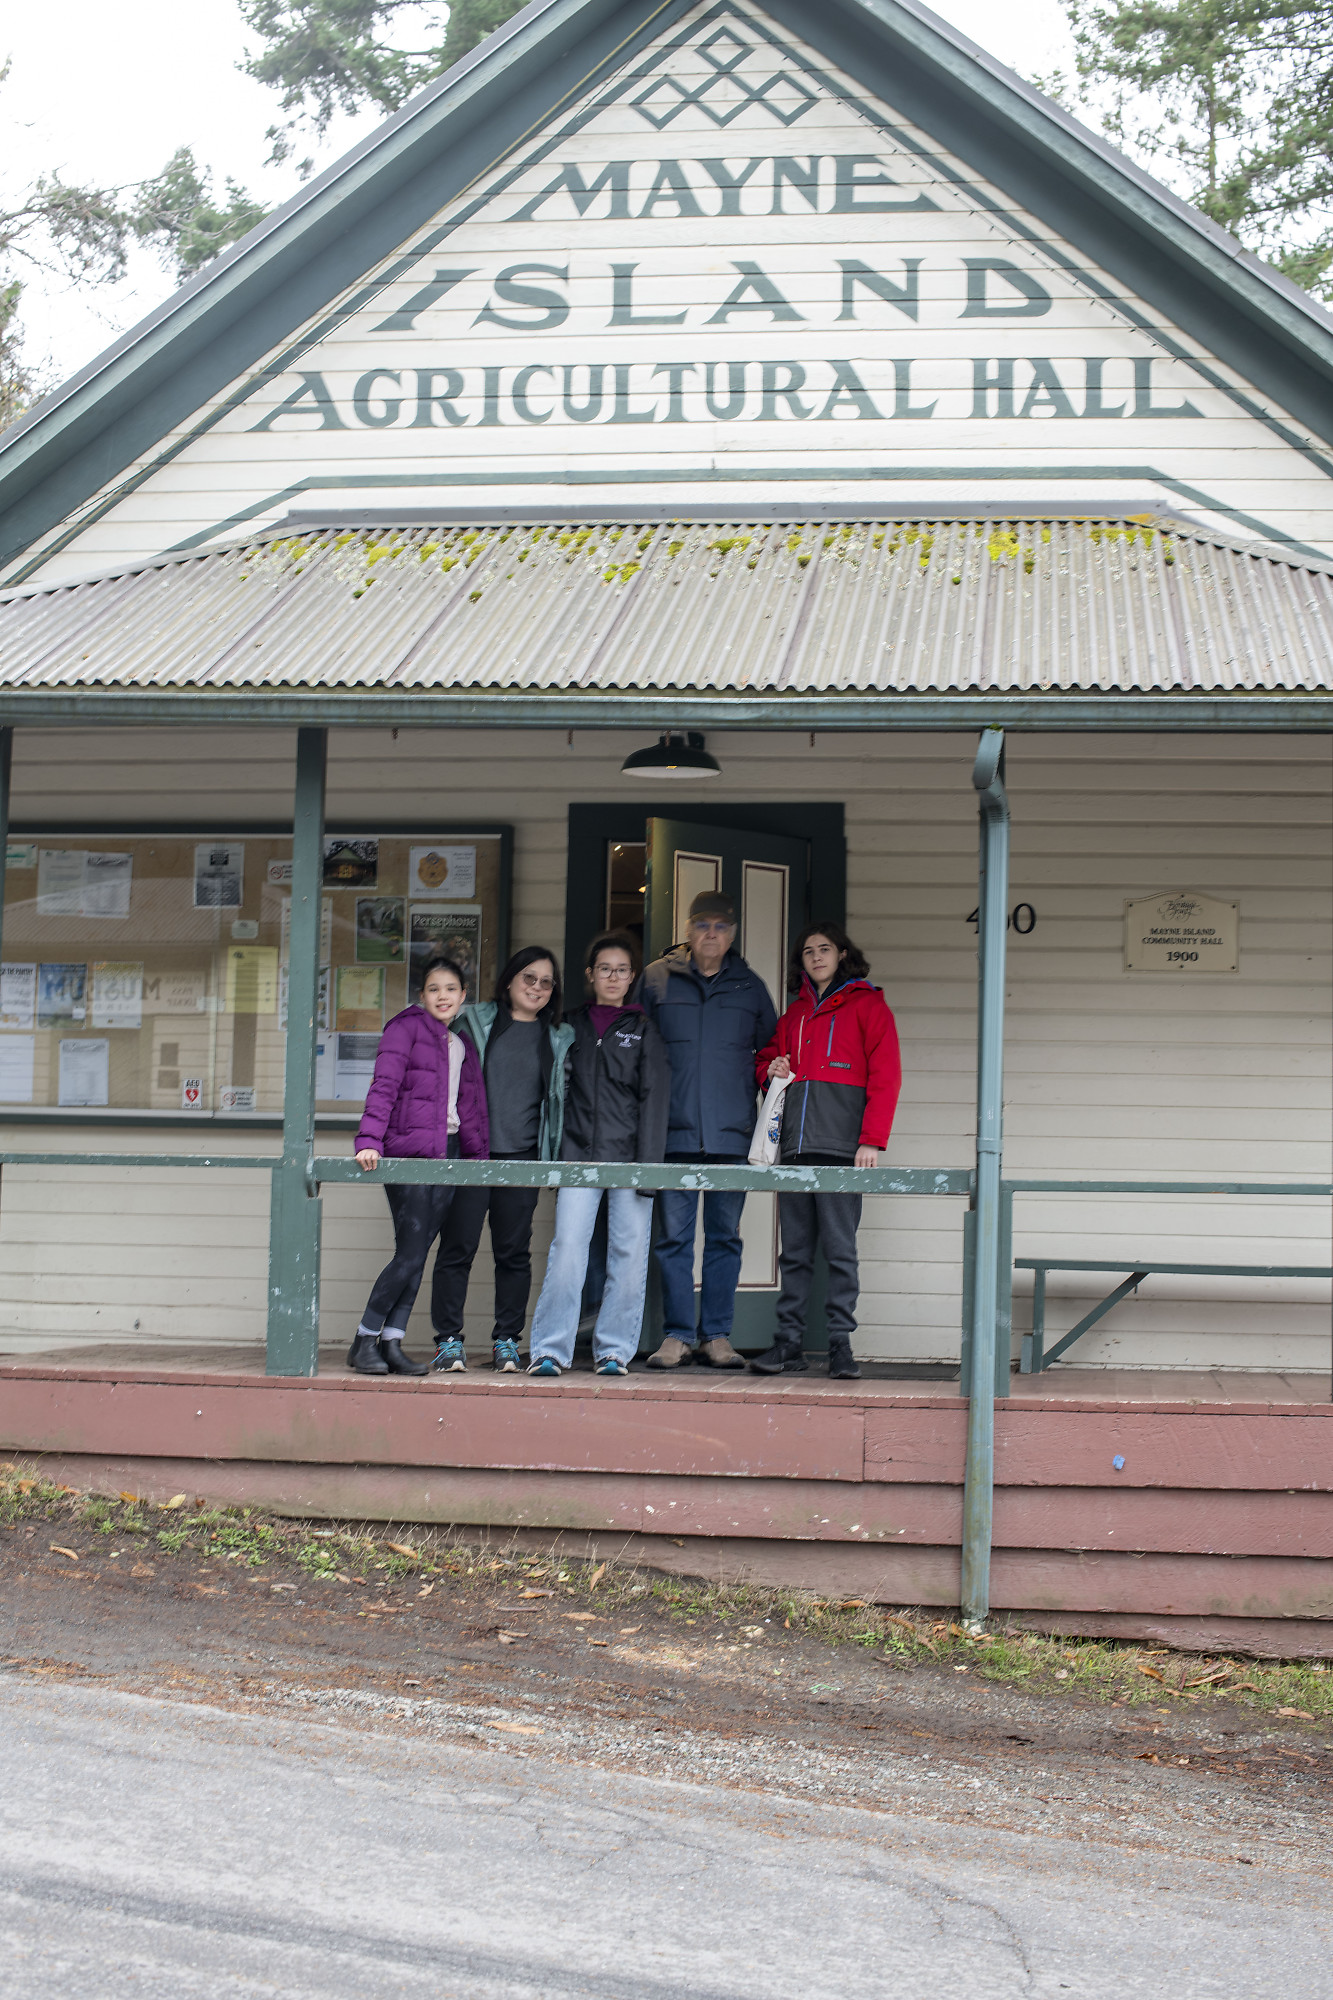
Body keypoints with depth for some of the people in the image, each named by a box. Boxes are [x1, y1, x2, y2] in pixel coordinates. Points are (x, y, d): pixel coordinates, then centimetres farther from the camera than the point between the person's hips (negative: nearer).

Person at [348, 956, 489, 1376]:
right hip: (408, 1150, -6)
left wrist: (477, 1152, 15)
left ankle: (392, 1342, 6)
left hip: (447, 1153, 6)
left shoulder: (463, 1045, 19)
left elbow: (471, 1105, 23)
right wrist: (369, 1141, -21)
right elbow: (384, 1086, -11)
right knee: (410, 1255, -10)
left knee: (418, 1255, 3)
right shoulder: (406, 1028, -1)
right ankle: (364, 1340, 0)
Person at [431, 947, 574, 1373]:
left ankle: (507, 1341, 13)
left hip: (522, 1157, 2)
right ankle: (448, 1341, 3)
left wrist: (556, 1155, 8)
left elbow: (563, 1098, 16)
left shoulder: (560, 1039, 12)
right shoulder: (474, 1021, 7)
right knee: (457, 1247, -3)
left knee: (514, 1251, 3)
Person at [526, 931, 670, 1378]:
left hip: (628, 1155, -1)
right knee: (567, 1248, -9)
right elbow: (558, 1090, 16)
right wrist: (557, 1152, 8)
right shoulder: (572, 1025, 14)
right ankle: (549, 1349, -6)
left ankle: (614, 1349, 8)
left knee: (629, 1252, -1)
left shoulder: (642, 1030, 8)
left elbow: (655, 1098, 2)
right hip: (579, 1154, 1)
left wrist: (649, 1164, -7)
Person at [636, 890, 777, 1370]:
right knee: (673, 1236, 0)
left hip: (732, 1133, 1)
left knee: (725, 1236, 4)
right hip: (674, 1132, -1)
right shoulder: (657, 979, 8)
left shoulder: (749, 987, 11)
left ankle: (717, 1335, 9)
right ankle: (677, 1335, 6)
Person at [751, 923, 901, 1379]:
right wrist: (772, 1070, 7)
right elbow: (767, 1057, 32)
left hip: (841, 1145, -5)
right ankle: (789, 1343, 8)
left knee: (840, 1248, -6)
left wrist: (872, 1140, -11)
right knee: (794, 1251, 5)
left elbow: (884, 1076, -2)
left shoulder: (866, 1005, 4)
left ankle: (841, 1345, -2)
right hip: (795, 1144, 5)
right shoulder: (795, 1012, 21)